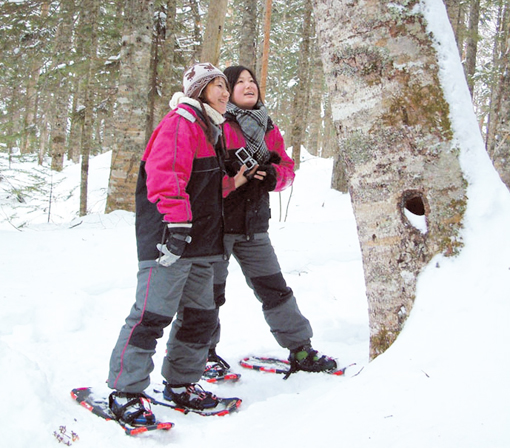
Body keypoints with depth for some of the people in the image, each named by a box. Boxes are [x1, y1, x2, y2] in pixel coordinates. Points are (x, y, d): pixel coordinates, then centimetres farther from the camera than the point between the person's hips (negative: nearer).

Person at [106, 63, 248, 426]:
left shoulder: (209, 130, 23)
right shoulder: (179, 123, -7)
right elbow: (165, 176, -19)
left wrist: (232, 183, 16)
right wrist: (177, 222, -25)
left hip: (200, 243, 10)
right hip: (170, 239, -10)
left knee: (201, 314, 12)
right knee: (154, 312, -11)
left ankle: (181, 383, 25)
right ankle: (125, 391, 0)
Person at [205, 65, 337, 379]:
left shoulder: (269, 129, 15)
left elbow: (287, 168, 13)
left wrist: (274, 175, -10)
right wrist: (229, 169, -26)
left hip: (253, 223, 5)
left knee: (274, 287, 7)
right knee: (211, 291, 6)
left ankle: (301, 350, 15)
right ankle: (205, 353, 23)